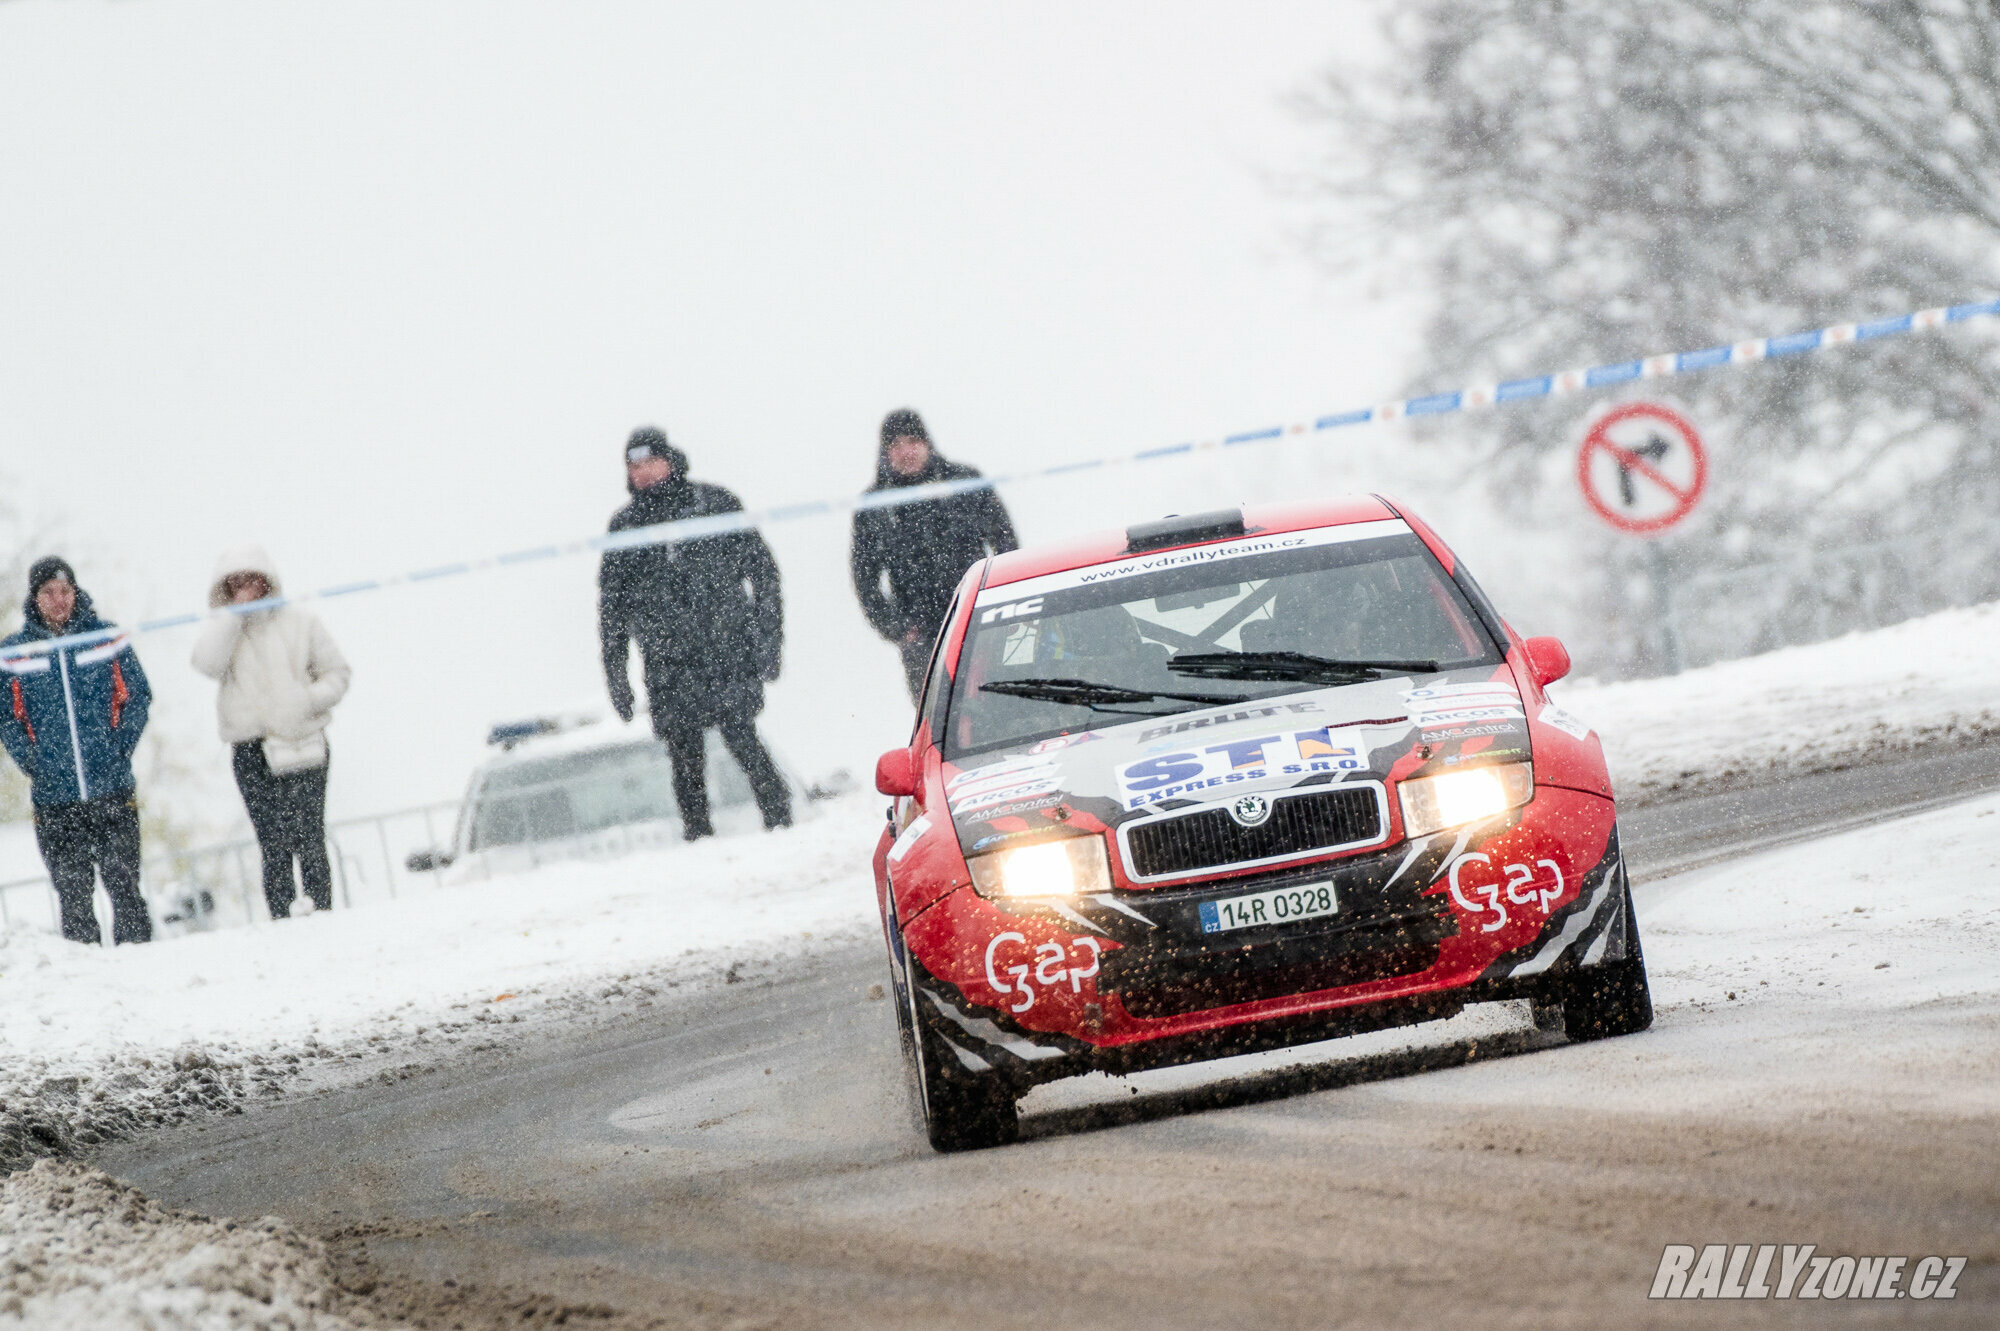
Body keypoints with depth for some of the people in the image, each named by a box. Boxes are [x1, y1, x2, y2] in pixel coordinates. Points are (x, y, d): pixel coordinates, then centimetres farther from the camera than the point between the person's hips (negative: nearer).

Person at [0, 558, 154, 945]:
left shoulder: (109, 639, 4)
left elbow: (137, 697, 8)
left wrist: (119, 749, -3)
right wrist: (32, 762, -5)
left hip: (113, 792, 0)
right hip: (54, 797, 0)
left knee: (124, 885, -2)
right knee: (72, 894, 2)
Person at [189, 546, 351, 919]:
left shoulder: (299, 622, 10)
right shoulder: (221, 628, 10)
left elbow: (337, 673, 14)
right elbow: (208, 662, -12)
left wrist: (310, 699, -5)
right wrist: (235, 611, -9)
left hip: (303, 744, 0)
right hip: (252, 750, 0)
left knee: (310, 842, -8)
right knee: (274, 846, -7)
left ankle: (321, 912, -4)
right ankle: (282, 920, -5)